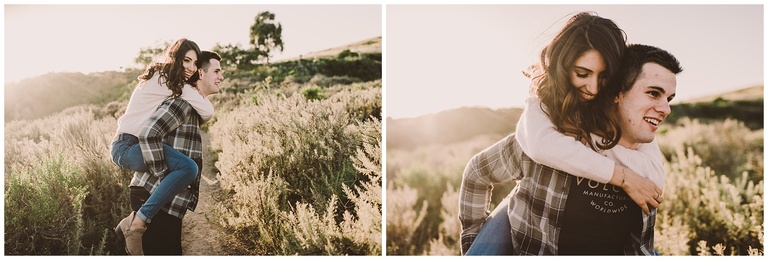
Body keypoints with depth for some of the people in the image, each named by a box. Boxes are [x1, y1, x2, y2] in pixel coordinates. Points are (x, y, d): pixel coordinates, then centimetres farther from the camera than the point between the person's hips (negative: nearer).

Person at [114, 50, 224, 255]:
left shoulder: (193, 109, 16)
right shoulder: (182, 103, -14)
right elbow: (148, 133, -26)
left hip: (166, 202, 10)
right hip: (155, 198, -10)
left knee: (170, 252, 16)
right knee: (161, 252, -3)